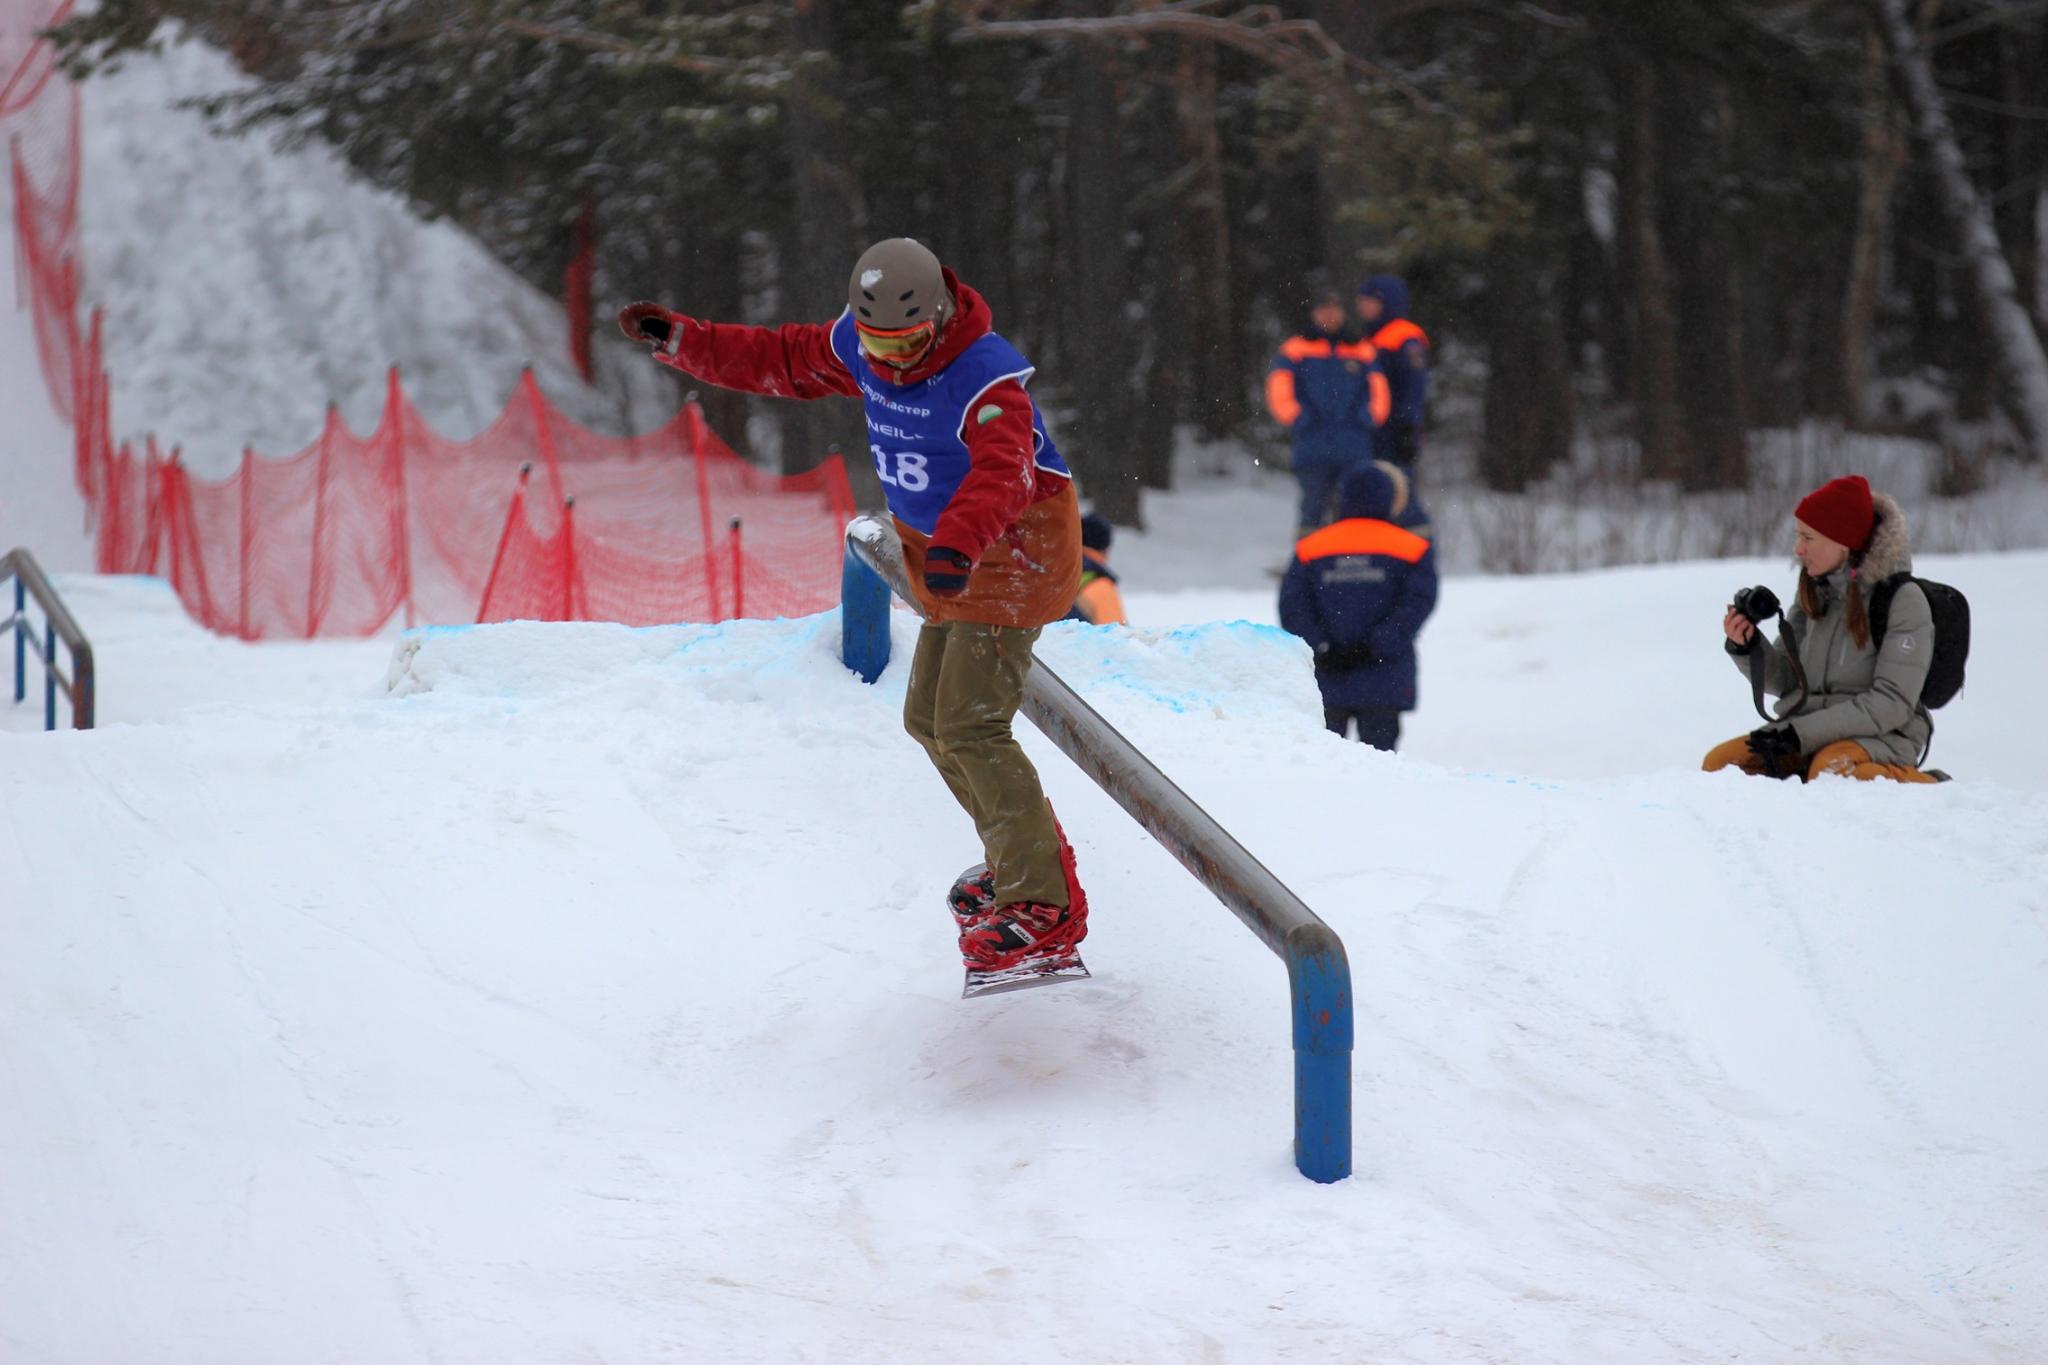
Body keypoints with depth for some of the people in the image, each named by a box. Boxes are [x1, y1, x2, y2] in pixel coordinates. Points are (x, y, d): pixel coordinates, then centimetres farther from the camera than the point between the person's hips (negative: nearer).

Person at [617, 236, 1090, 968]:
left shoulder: (986, 376, -30)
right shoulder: (855, 347, -4)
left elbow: (1003, 472, -45)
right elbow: (780, 359, 11)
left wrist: (959, 544, -63)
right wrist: (682, 341, 3)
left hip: (1013, 554, -10)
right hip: (949, 555, 10)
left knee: (969, 728, -16)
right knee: (931, 720, 17)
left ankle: (1044, 907, -11)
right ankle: (1025, 859, 33)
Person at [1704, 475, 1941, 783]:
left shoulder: (1902, 598, -11)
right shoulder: (1812, 591, 8)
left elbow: (1891, 703, -17)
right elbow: (1785, 681, 12)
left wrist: (1802, 733, -21)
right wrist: (1747, 646, -10)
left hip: (1879, 736, -5)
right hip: (1806, 733, 5)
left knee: (1833, 768, -37)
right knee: (1719, 762, -16)